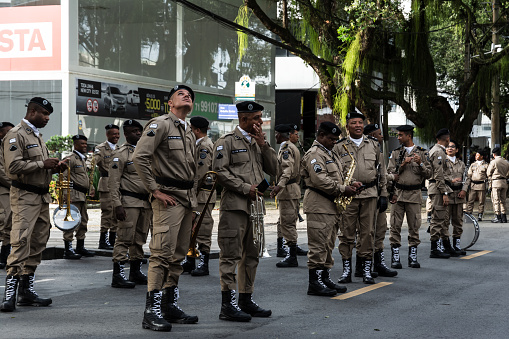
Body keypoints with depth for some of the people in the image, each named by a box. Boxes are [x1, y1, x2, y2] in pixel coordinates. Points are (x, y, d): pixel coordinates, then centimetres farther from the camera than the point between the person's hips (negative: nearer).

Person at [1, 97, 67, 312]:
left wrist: (54, 167, 10)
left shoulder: (37, 136, 20)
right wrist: (42, 164, -17)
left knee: (38, 243, 8)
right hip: (25, 195, -9)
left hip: (42, 196, 9)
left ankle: (26, 290, 14)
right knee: (21, 241, -17)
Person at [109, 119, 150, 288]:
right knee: (125, 238, -9)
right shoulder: (121, 154, -5)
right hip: (129, 202, -7)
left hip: (146, 202, 7)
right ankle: (117, 275, -7)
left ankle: (136, 272, 19)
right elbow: (113, 182, -10)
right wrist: (117, 205, -18)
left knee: (140, 239, 11)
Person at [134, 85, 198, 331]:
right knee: (162, 253, -13)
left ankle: (170, 305, 19)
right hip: (168, 197, -9)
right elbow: (139, 157, -17)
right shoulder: (160, 124, -7)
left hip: (187, 197, 9)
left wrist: (192, 194, 16)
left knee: (179, 254, 11)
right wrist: (155, 190, -16)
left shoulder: (189, 132, 20)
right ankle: (152, 311, -12)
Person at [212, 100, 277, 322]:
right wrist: (245, 188, -14)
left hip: (254, 206, 8)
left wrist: (263, 145, 1)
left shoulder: (257, 142, 20)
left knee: (251, 256, 12)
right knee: (231, 255, -8)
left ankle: (246, 301, 20)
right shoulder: (227, 141, -4)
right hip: (234, 205, -8)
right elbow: (219, 171, -12)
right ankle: (228, 306, -6)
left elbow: (273, 170, 13)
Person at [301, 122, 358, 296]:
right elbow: (321, 180, -21)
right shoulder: (314, 154, -11)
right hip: (319, 205, -10)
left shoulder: (331, 154, 21)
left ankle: (325, 278, 20)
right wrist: (342, 190, -18)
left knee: (329, 244, 13)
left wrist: (348, 185, 7)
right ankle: (314, 283, -6)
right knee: (318, 244, -9)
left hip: (332, 205, 10)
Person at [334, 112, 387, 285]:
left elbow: (381, 172, 13)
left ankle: (367, 270, 9)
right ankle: (347, 269, 8)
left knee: (368, 232, 2)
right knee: (347, 232, 0)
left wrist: (383, 195, 8)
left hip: (370, 194, 1)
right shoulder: (339, 147, 5)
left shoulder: (373, 145, 11)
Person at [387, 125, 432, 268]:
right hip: (398, 193, 1)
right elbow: (389, 173, 3)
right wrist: (402, 165, -10)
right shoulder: (395, 153, 9)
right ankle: (395, 257, 2)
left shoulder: (422, 153, 7)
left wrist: (420, 164, -12)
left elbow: (428, 174, 4)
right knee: (395, 226, -2)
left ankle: (413, 257, 10)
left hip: (414, 194, 0)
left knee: (414, 227, 2)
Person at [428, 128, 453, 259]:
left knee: (444, 218, 14)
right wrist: (445, 193, -21)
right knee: (437, 219, -7)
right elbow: (438, 175, -20)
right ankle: (434, 250, -4)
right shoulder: (439, 152, -15)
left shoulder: (434, 150, 18)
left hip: (436, 187, 11)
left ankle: (445, 246, 19)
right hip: (437, 189, -11)